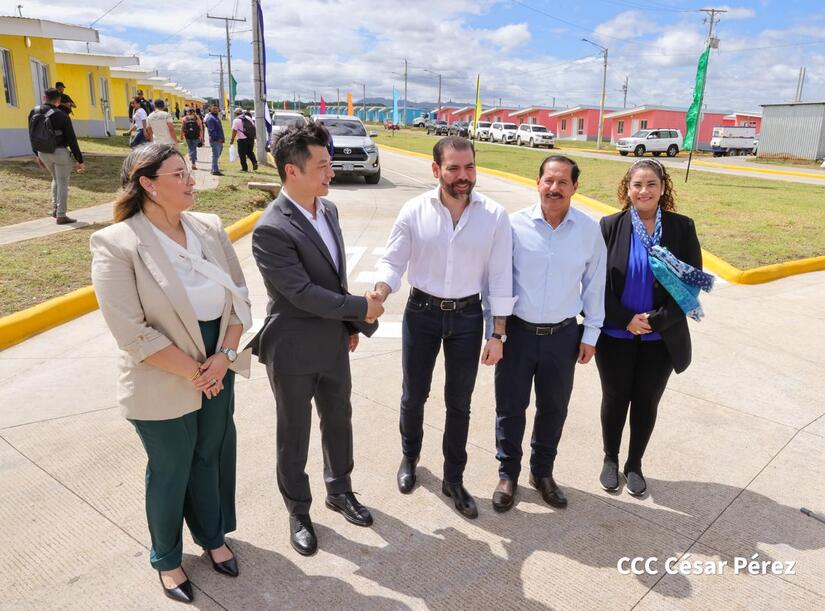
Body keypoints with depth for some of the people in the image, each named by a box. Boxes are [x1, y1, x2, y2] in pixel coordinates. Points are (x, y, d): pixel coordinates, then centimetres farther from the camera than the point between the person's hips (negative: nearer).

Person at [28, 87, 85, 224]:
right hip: (59, 152, -5)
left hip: (43, 152, 6)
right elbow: (71, 140, -12)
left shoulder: (34, 113, 3)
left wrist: (37, 154, 22)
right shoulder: (62, 116, -13)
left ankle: (55, 209, 23)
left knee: (56, 179, 25)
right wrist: (79, 160, -6)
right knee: (63, 183, 4)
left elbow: (32, 136, 11)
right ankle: (61, 216, 5)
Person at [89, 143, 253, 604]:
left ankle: (213, 536, 46)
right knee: (170, 472, 14)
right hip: (164, 385, -4)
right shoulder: (116, 243, -17)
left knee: (211, 457, 21)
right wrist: (192, 371, -16)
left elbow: (239, 295, 1)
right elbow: (132, 333, -20)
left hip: (219, 371, 5)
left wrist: (225, 356, -10)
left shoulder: (209, 227, -2)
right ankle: (167, 558, 40)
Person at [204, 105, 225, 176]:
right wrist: (217, 138, -24)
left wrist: (222, 138, 18)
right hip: (215, 141, -10)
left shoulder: (216, 117, 20)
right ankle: (215, 170, -7)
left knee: (217, 155, 15)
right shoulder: (210, 118, -11)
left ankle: (214, 169, 23)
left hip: (219, 140, 10)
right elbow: (212, 130, -19)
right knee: (215, 155, -9)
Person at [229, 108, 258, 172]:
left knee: (242, 154, 5)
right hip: (251, 138, 5)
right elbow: (253, 127, 12)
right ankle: (255, 162, -2)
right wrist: (253, 137, 20)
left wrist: (232, 140, -3)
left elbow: (234, 131, -10)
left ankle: (244, 168, 7)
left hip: (242, 140, -5)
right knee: (250, 152, 19)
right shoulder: (248, 118, 10)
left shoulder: (236, 120, -6)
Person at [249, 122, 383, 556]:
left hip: (334, 343, 7)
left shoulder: (328, 208, 1)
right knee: (294, 437, 13)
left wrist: (350, 323, 14)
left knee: (339, 421, 22)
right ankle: (298, 512, 35)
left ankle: (339, 491, 45)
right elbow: (303, 293, -26)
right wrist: (360, 308, -18)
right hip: (293, 352, -7)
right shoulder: (270, 231, -24)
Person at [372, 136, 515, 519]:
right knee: (413, 396, 16)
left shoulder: (495, 216, -10)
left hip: (467, 316, 0)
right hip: (421, 313, 0)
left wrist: (497, 334, -5)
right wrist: (378, 295, -27)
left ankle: (453, 479, 31)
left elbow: (500, 278, -6)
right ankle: (409, 456, 44)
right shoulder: (414, 211, -10)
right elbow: (392, 262, -6)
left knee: (459, 403, 12)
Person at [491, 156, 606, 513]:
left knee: (553, 409, 16)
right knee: (510, 407, 10)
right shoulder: (515, 225, -10)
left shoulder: (590, 230, -4)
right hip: (518, 331, -1)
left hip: (563, 335, 2)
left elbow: (594, 284, 4)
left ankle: (542, 472, 38)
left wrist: (591, 334, 5)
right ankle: (508, 474, 31)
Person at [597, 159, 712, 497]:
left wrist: (656, 319, -15)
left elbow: (694, 282, -6)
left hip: (661, 338, 1)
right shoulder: (611, 226, -7)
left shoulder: (682, 227, -4)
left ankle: (634, 464, 33)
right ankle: (610, 459, 34)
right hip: (616, 335, -1)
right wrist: (627, 319, -14)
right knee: (615, 399, 13)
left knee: (646, 402, 13)